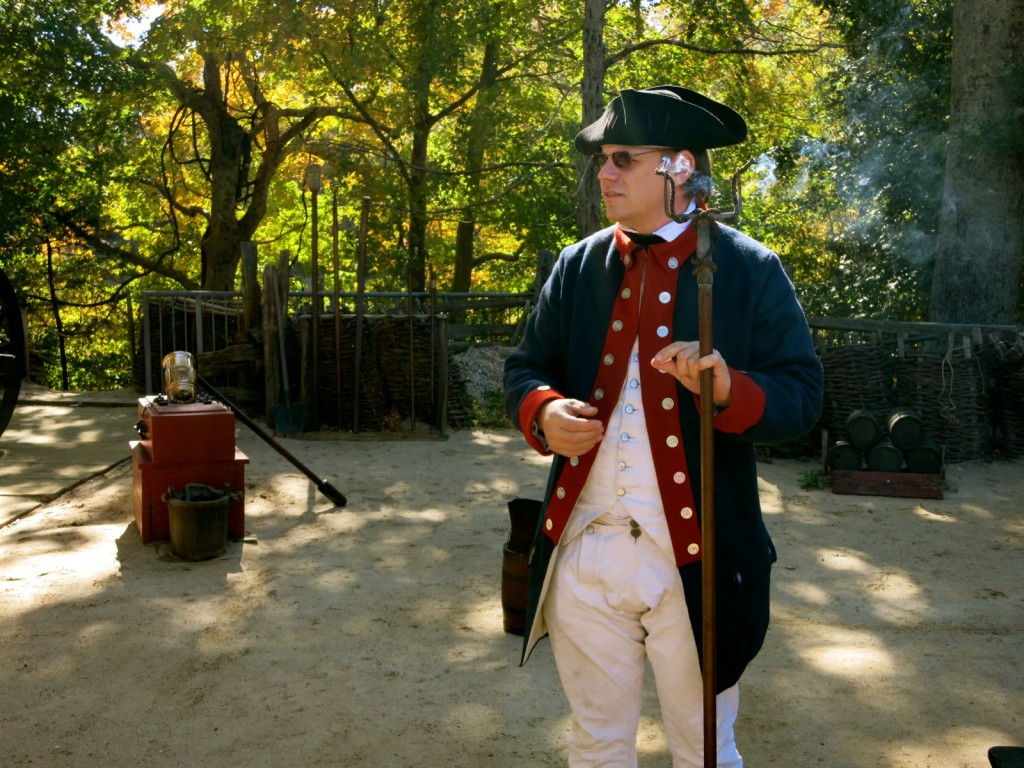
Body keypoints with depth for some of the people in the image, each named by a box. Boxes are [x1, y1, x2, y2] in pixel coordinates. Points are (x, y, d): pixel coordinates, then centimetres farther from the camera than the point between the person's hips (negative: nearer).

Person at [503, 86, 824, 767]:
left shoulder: (750, 269, -3)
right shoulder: (577, 267, 8)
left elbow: (801, 396, -7)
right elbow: (526, 367, 10)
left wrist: (729, 388, -27)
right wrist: (543, 413, -13)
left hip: (696, 562, -3)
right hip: (584, 554, 3)